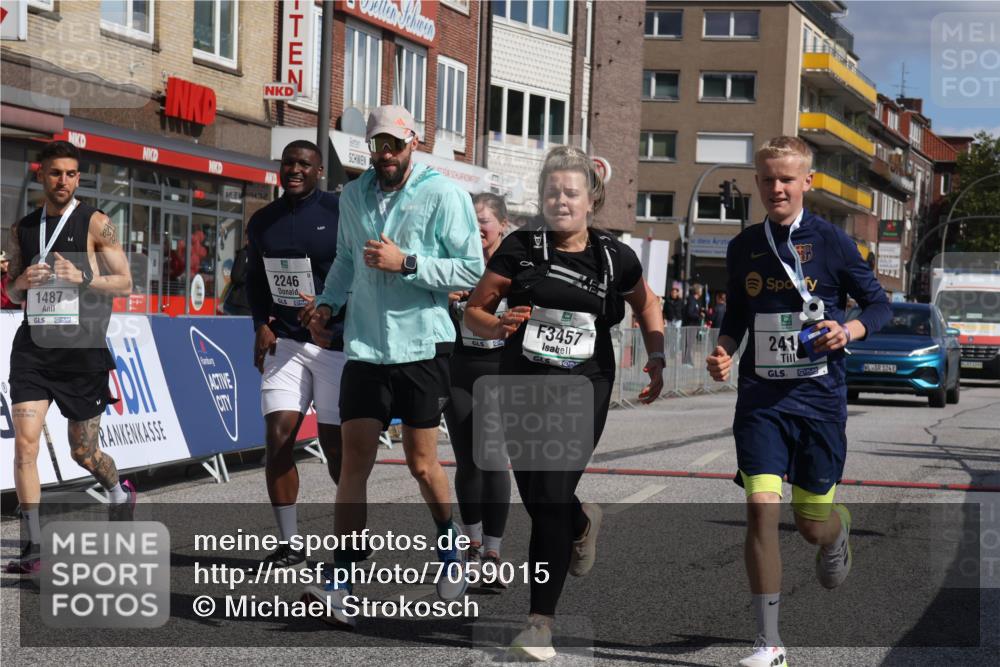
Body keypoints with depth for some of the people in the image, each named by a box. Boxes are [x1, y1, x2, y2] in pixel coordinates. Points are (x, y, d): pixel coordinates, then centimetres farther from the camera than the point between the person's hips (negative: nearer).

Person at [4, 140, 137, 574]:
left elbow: (125, 284, -1)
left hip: (82, 348, -3)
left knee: (83, 450, 8)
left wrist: (82, 277, -17)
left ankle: (120, 494, 41)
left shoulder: (95, 223, 0)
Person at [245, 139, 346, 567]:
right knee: (278, 437, -7)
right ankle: (288, 543, 3)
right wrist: (261, 324, 6)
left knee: (336, 444, 1)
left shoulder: (341, 212, -5)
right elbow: (255, 279, 21)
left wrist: (333, 318, -15)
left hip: (335, 341, -4)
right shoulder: (262, 221, 11)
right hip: (284, 340, 4)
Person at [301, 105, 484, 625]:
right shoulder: (353, 195, 11)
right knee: (355, 460, -4)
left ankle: (448, 542, 33)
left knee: (421, 464, 3)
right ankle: (340, 584, -5)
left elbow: (472, 270, -9)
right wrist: (327, 302, 8)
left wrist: (405, 262, -17)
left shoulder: (443, 195, -5)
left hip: (422, 345, -3)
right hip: (365, 345, 4)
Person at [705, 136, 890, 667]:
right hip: (760, 398, 2)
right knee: (761, 508, -14)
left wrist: (848, 331, -17)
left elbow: (878, 303, 3)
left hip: (820, 397, -1)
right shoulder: (743, 248, 5)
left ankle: (838, 531, 48)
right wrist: (723, 351, -3)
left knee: (812, 522, 6)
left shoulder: (830, 241, -4)